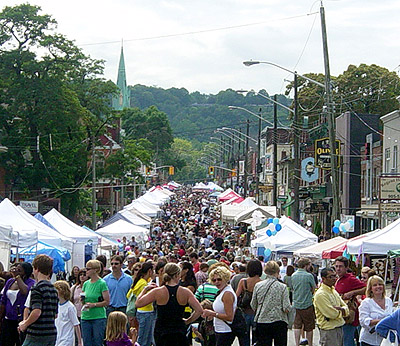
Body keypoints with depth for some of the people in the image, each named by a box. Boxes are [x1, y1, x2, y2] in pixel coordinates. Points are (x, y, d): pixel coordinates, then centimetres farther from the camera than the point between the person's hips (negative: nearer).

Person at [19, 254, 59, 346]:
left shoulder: (37, 288, -12)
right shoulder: (53, 289, 13)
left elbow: (36, 312, -23)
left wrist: (25, 324, -6)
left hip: (37, 334, -8)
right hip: (52, 334, 8)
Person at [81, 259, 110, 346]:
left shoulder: (102, 283, -7)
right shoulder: (86, 284, 11)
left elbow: (107, 302, -8)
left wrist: (93, 304, -18)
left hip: (98, 317, -6)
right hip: (85, 317, 6)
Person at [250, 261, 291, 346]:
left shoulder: (257, 285, -1)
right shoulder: (282, 287, -8)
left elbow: (253, 306, 5)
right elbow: (286, 308, -12)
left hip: (261, 322, 2)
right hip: (279, 322, -2)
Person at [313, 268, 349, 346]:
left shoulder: (334, 291, 13)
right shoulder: (320, 294, -15)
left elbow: (346, 309, 10)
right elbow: (332, 314, -20)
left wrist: (339, 309, -12)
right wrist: (341, 311, -1)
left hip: (339, 329, 8)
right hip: (329, 330, -8)